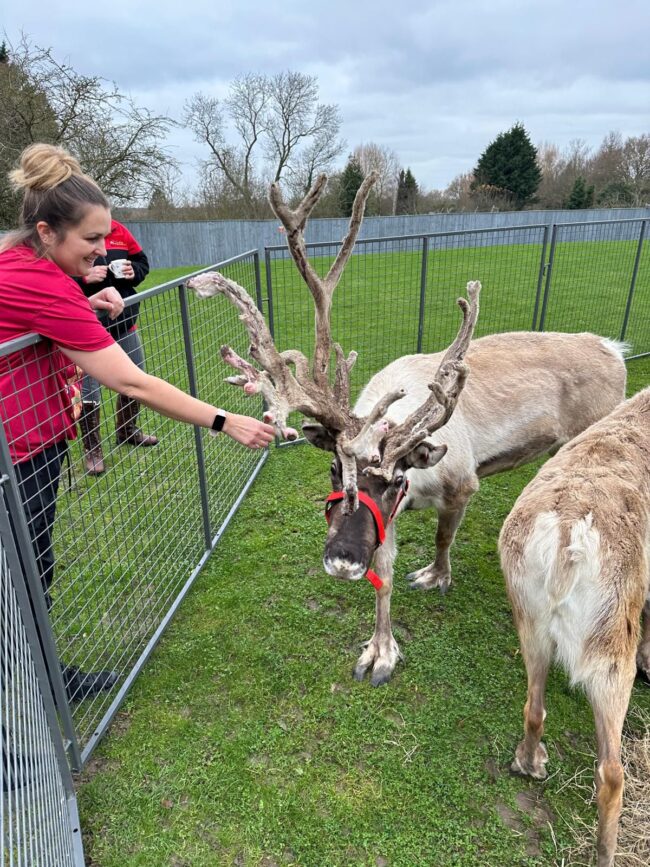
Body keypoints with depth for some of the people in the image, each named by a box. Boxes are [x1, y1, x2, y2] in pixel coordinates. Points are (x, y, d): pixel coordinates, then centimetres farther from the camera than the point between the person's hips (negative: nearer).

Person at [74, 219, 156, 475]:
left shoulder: (118, 230, 4)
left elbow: (142, 261, 15)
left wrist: (134, 272, -7)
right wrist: (83, 278, -27)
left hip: (125, 321, 6)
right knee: (88, 391, -1)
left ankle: (128, 432, 40)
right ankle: (92, 450, 18)